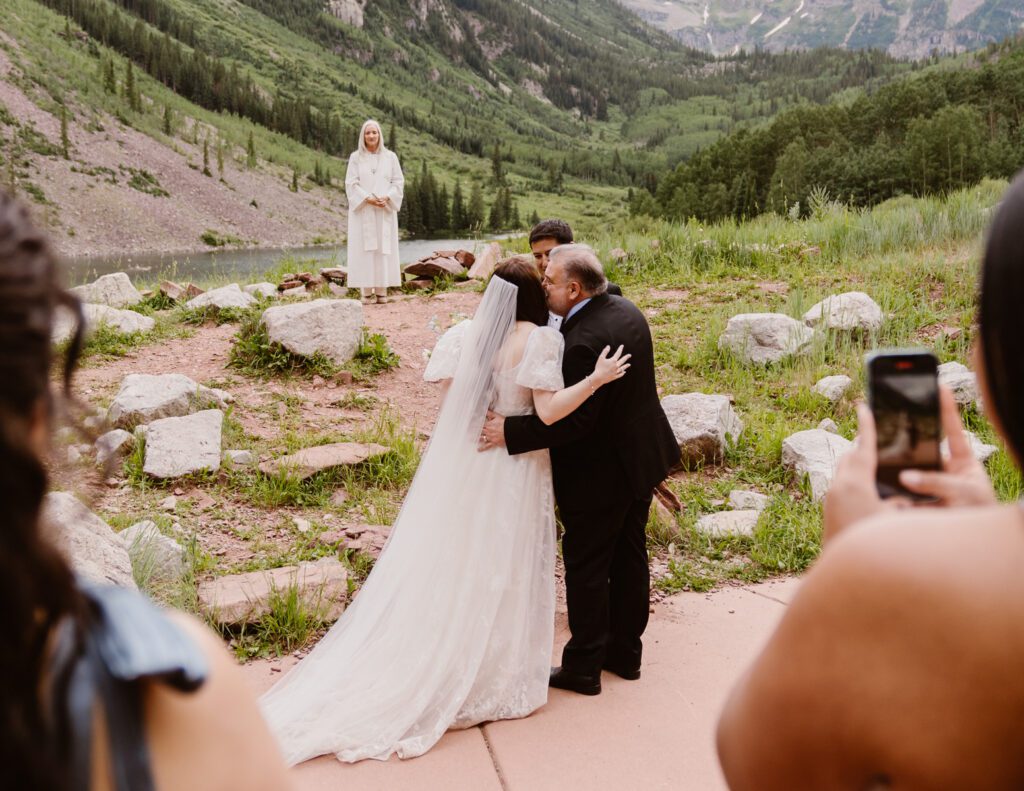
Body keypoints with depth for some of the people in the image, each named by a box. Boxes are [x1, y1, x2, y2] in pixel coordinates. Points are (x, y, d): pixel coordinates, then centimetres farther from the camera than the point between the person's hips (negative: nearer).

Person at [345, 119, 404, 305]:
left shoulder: (390, 157, 6)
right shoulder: (356, 157, 3)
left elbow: (398, 181, 4)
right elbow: (351, 183, -2)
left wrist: (386, 198, -13)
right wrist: (368, 199, -16)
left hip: (385, 210, 1)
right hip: (362, 210, -1)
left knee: (384, 248, -1)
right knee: (364, 249, -3)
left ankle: (381, 291, 1)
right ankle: (367, 292, -2)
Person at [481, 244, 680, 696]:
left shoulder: (583, 341, -28)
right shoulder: (627, 311, 2)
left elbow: (571, 422, -28)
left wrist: (511, 431, -23)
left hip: (599, 475, -9)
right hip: (642, 458, 9)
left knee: (586, 569, 6)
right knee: (630, 557, 19)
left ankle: (583, 668, 19)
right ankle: (625, 653, 34)